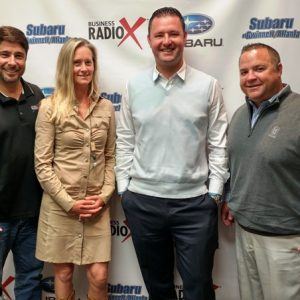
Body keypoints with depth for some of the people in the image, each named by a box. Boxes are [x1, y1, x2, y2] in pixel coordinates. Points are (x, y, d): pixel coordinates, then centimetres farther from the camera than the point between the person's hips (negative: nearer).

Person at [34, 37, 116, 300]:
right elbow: (42, 164, -7)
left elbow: (110, 157, 8)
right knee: (63, 274, 12)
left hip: (97, 206, 2)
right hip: (60, 206, -2)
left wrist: (104, 196, -4)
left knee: (99, 277, 4)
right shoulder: (50, 107, -6)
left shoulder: (106, 107, 4)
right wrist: (69, 202, -12)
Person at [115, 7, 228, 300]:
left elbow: (217, 144, 0)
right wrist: (124, 188, 3)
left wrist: (215, 193, -4)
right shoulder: (134, 86, 3)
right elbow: (125, 142, 6)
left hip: (195, 202, -1)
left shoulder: (208, 85, -2)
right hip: (142, 201, 2)